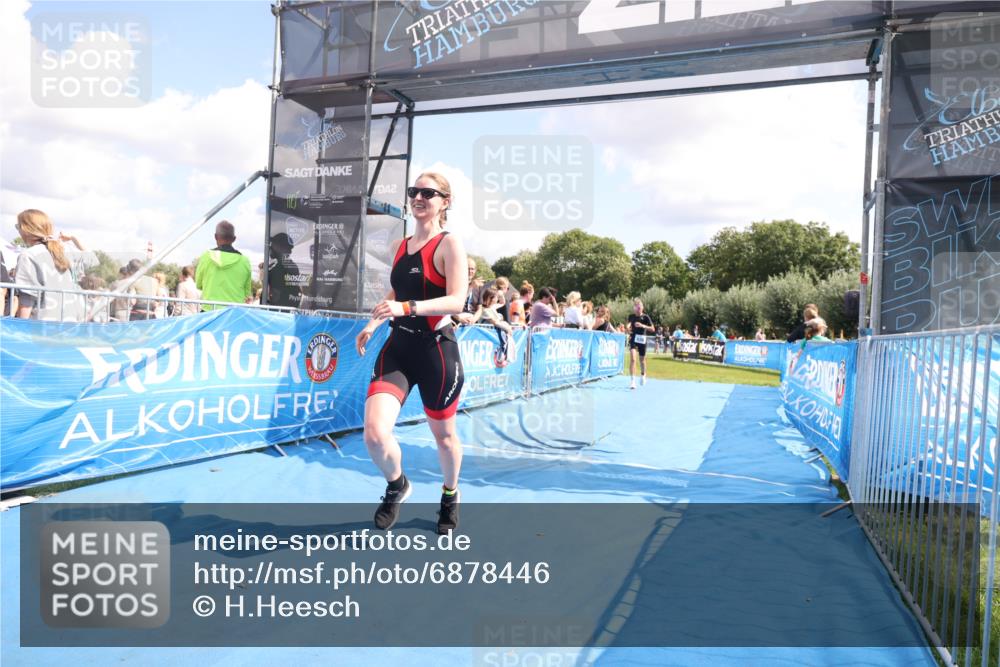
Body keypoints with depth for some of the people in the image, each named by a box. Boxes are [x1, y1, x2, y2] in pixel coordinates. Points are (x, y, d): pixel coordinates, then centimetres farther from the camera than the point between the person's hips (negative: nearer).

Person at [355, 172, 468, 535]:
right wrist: (372, 324, 15)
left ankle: (450, 495, 43)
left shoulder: (450, 244, -9)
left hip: (436, 351, -5)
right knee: (375, 434, -11)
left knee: (443, 434, 13)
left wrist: (407, 308, -32)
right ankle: (397, 485, 21)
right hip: (398, 347, 5)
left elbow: (456, 301, -21)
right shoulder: (400, 246, 11)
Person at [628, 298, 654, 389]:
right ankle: (633, 381, -17)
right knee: (632, 359, -16)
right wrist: (628, 329, 0)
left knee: (642, 360, 14)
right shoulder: (631, 316, 2)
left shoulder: (645, 317, -7)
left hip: (642, 340, -1)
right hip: (633, 339, 1)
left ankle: (643, 375, 45)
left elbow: (652, 329, -10)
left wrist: (643, 326, -24)